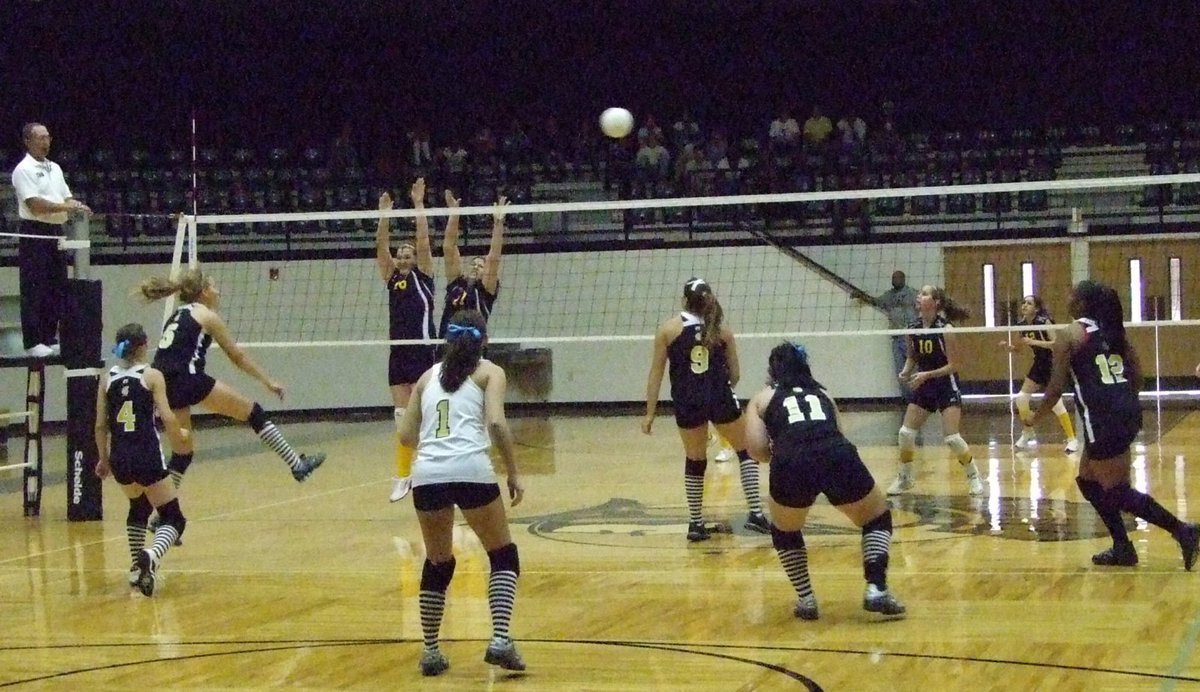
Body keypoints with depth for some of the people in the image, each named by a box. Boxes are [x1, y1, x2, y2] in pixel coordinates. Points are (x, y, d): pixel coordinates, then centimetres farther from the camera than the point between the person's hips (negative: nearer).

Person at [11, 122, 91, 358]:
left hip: (56, 232, 8)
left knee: (57, 287, 9)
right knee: (34, 289, -6)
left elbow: (67, 197, 18)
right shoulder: (23, 170, -8)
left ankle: (50, 338, 16)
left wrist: (77, 206, -4)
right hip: (34, 234, -8)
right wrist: (66, 207, -21)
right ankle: (33, 342, -3)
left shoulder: (55, 168, 17)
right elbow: (34, 204, -17)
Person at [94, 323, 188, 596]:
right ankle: (151, 555, -29)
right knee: (173, 518, 2)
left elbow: (100, 425, 7)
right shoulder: (152, 376, -3)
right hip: (148, 456, -5)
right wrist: (178, 437, 10)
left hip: (119, 458, 5)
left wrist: (103, 459, 19)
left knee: (138, 507, 32)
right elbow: (167, 418, -11)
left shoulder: (107, 378, 7)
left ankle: (138, 568, 32)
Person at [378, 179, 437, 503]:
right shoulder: (391, 278, 14)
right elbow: (381, 246, 5)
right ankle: (403, 475, 10)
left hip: (423, 352, -5)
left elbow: (424, 239, -4)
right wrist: (384, 213, -3)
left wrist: (418, 204, -5)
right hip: (398, 354, 5)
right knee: (402, 417, 6)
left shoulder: (423, 275, 5)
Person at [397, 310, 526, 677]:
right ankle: (500, 640, -4)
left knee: (437, 564, 21)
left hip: (426, 475, 3)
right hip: (470, 470, -3)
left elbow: (406, 435, 19)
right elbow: (496, 423, -4)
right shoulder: (488, 372, 12)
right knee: (503, 556, 13)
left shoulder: (429, 376, 22)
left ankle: (430, 652, 21)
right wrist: (514, 474, 2)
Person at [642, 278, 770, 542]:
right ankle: (755, 513, 6)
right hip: (721, 398, 0)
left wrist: (650, 413, 3)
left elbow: (656, 374, 0)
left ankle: (696, 523, 16)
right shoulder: (722, 330, 7)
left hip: (687, 402, 0)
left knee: (694, 461, 15)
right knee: (747, 451, 15)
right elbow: (735, 374, 11)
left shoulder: (669, 329, 3)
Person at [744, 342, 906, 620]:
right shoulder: (822, 394, 34)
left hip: (792, 465, -1)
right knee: (878, 519, 28)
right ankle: (876, 589, 13)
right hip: (839, 458, 1)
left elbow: (756, 447, 11)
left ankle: (806, 599, 25)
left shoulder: (763, 398, 25)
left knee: (785, 532, 31)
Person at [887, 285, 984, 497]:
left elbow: (953, 365, -15)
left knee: (952, 438, -13)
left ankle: (974, 477, 7)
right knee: (905, 434, 0)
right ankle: (904, 479, 17)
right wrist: (906, 372, -7)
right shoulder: (913, 328, -2)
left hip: (946, 386, -6)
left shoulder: (945, 329, -17)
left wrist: (926, 375, -23)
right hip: (923, 387, 6)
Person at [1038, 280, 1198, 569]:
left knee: (1116, 491, -2)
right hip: (1129, 413, 8)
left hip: (1103, 419, -8)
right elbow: (1137, 376, 14)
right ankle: (1122, 548, 19)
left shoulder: (1070, 335, -5)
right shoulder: (1112, 330, 14)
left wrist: (1035, 417, 9)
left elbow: (1056, 388, -5)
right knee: (1088, 481, 20)